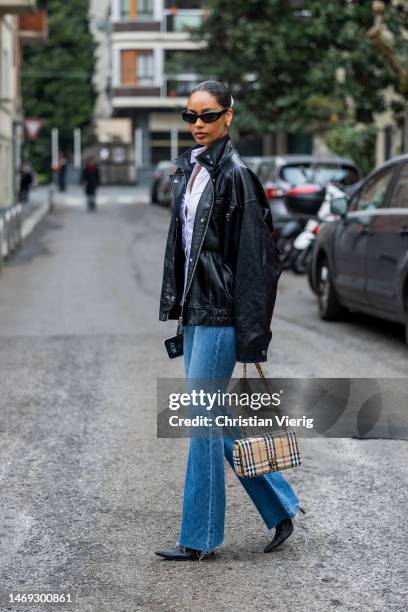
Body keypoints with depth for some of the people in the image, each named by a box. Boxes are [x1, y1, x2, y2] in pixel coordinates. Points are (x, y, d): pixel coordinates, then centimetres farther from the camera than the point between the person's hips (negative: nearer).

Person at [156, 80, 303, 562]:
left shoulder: (235, 175, -12)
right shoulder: (188, 169, 13)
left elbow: (253, 257, -15)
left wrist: (250, 333, -17)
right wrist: (177, 306, 15)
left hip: (220, 314, -9)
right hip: (195, 311, 9)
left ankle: (199, 537, 8)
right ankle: (280, 507, 25)